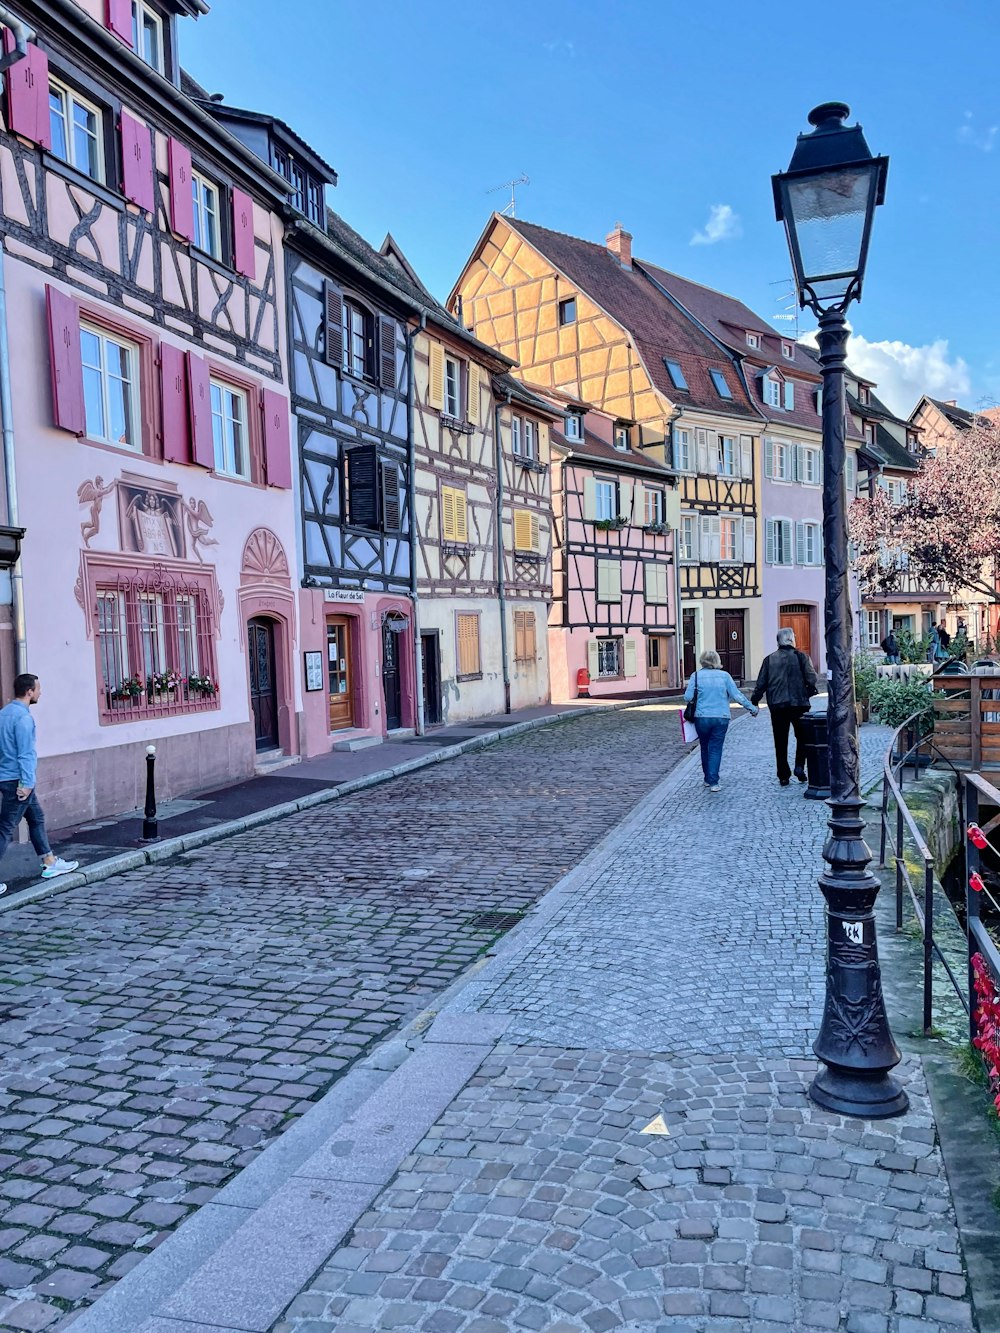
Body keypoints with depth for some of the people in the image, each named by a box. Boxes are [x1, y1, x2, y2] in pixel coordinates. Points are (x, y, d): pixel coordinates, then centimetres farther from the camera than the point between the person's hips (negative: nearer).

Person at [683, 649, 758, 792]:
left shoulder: (696, 676, -2)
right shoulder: (724, 675, 0)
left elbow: (688, 696, -8)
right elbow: (737, 696, -1)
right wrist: (752, 708, 10)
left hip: (702, 718, 0)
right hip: (721, 718, 0)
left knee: (705, 748, 16)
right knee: (716, 749, 3)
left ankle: (708, 779, 24)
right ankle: (713, 782, -5)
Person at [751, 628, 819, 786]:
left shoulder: (769, 660, 4)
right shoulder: (800, 656, -2)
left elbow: (761, 684, 2)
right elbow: (811, 679, -8)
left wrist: (754, 702, 11)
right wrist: (810, 692, 10)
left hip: (777, 706, 2)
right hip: (799, 704, -2)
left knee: (780, 742, 7)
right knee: (802, 737, 15)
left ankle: (783, 776, 9)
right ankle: (799, 766, 0)